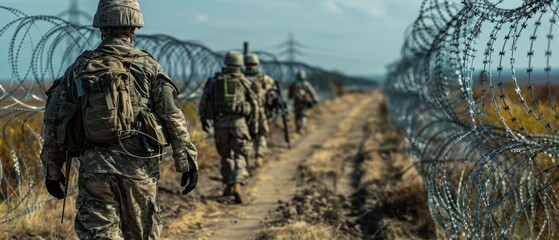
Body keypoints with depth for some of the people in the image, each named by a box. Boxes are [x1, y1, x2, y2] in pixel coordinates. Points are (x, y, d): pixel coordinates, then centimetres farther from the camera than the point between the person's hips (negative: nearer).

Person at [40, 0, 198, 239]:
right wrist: (187, 161, -2)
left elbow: (54, 122, 9)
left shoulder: (79, 69, 7)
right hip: (139, 165, 0)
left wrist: (52, 170, 18)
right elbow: (172, 116, -5)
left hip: (95, 166, 0)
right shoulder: (148, 66, 2)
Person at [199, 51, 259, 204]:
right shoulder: (243, 82, 4)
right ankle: (236, 186, -23)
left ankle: (228, 185, 29)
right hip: (239, 122, -2)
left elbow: (204, 101, 6)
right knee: (240, 156, -2)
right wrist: (254, 127, 4)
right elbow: (254, 104, -1)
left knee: (226, 154, 20)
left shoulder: (214, 80, 8)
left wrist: (204, 120, 17)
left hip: (220, 122, 2)